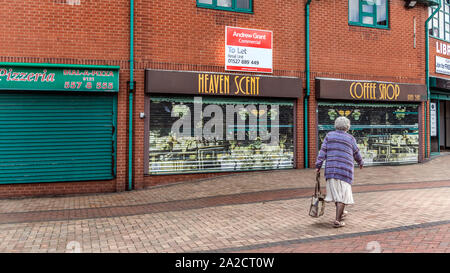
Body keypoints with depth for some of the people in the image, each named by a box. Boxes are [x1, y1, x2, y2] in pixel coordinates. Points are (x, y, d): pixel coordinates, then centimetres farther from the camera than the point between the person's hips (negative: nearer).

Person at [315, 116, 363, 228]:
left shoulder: (329, 135, 6)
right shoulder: (350, 138, 4)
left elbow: (323, 151, -1)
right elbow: (356, 154, 16)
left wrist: (318, 166, -1)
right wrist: (361, 162, 35)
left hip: (331, 169, 3)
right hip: (345, 170, -3)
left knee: (336, 192, 18)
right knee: (342, 195, 0)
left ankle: (340, 213, 36)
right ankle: (337, 221, -4)